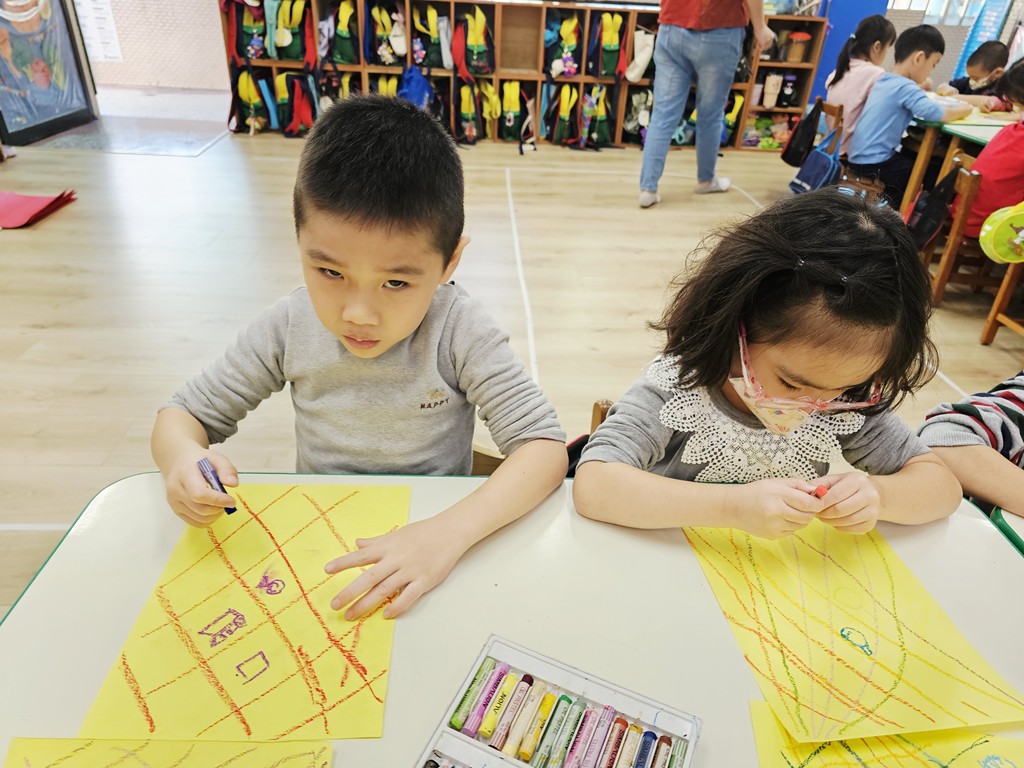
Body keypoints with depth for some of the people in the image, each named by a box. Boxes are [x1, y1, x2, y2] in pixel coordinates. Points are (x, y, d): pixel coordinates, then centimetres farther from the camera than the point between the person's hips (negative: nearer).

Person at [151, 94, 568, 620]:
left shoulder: (460, 332, -18)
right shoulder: (289, 327, -10)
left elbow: (545, 447, -22)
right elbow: (184, 413, 2)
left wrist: (449, 532, -36)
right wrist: (182, 457, -21)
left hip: (428, 531, -3)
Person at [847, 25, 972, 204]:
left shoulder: (884, 80, 10)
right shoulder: (906, 87, -16)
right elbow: (937, 114, -25)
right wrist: (962, 110, -7)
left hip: (860, 157, 9)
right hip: (873, 164, -9)